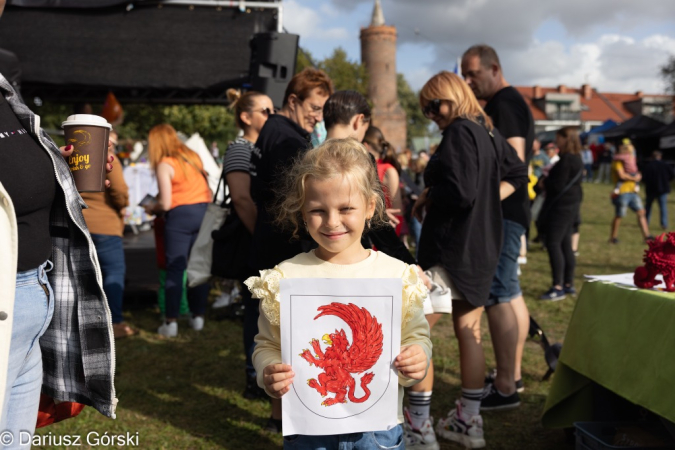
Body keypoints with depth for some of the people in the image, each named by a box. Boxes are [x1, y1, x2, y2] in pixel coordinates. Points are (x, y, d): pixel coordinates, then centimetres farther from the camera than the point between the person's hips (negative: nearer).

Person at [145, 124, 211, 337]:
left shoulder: (164, 165, -6)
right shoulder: (193, 157, 12)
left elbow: (165, 204, -9)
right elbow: (208, 191, 13)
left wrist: (151, 208, 9)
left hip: (179, 216, -6)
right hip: (203, 212, 6)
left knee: (175, 269, -1)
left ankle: (171, 322, -1)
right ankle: (198, 316, 15)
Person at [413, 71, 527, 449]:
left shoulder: (459, 132, -15)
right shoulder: (488, 132, 11)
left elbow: (460, 192, -25)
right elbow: (518, 174, 22)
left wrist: (427, 196, -7)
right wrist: (487, 201, 13)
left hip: (452, 249, -9)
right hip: (481, 247, 9)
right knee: (469, 334, 14)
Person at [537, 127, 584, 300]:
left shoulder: (566, 160, -17)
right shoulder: (577, 159, 14)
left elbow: (558, 186, -19)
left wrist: (545, 181, -1)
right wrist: (550, 176, 12)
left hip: (561, 206, -10)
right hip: (572, 204, 10)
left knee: (553, 243, -11)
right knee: (565, 244, 14)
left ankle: (558, 287, -13)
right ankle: (569, 284, 19)